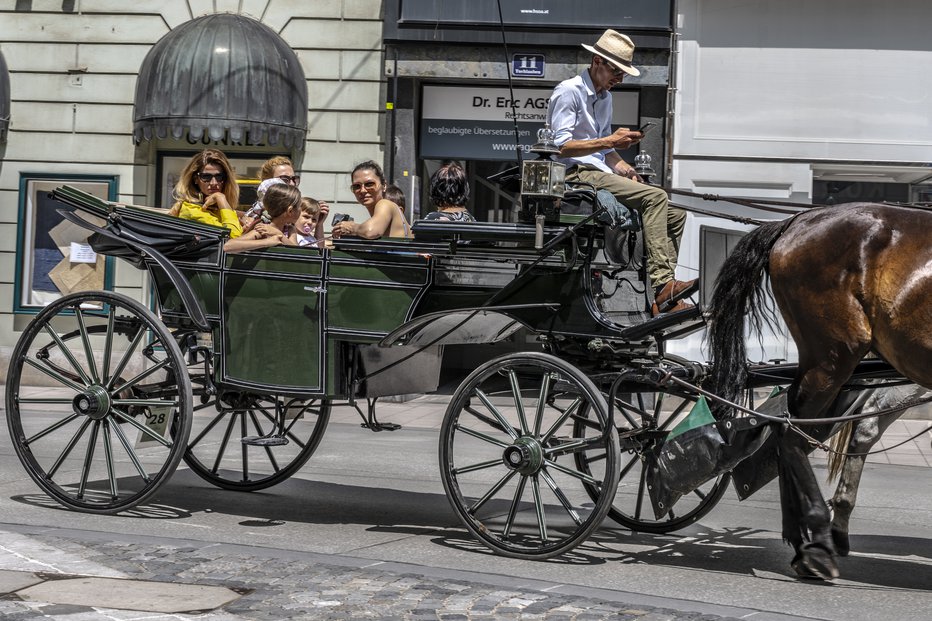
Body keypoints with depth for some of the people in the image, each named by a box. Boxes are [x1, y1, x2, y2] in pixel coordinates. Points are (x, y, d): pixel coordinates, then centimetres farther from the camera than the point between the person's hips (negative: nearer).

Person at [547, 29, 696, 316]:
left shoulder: (605, 96, 21)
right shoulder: (569, 91, -8)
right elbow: (560, 146, -18)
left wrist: (622, 166, 8)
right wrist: (610, 141, -23)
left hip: (600, 173, 10)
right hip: (577, 174, -10)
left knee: (674, 215, -2)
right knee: (655, 196, -27)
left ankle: (661, 296, -12)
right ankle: (661, 284, -32)